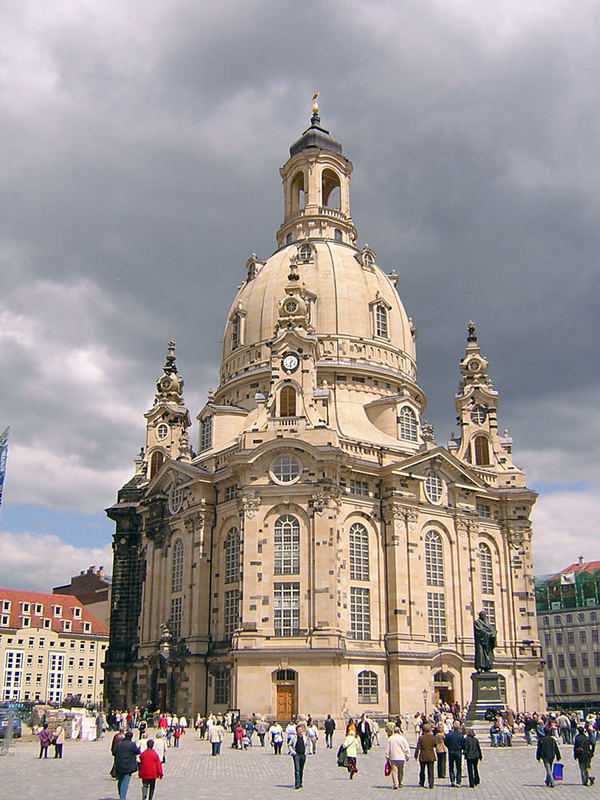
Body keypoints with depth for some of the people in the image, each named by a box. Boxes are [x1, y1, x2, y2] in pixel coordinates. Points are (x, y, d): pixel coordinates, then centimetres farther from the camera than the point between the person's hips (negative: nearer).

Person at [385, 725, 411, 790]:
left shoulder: (390, 739, 0)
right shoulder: (402, 738, -2)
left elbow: (387, 749, 4)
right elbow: (407, 749, 0)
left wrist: (387, 757, 13)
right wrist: (407, 756, 11)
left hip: (393, 758, -1)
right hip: (401, 758, 1)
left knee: (394, 771, -3)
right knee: (400, 771, 15)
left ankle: (395, 784, -14)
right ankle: (400, 783, 22)